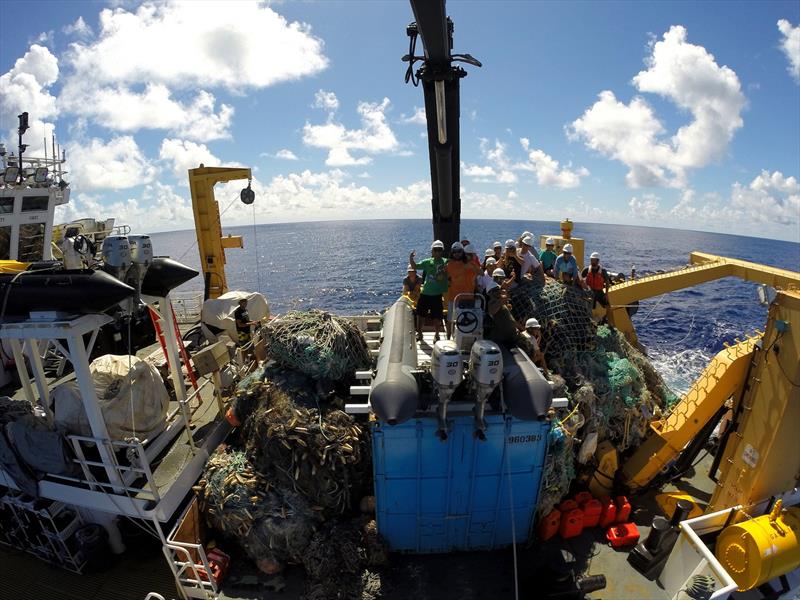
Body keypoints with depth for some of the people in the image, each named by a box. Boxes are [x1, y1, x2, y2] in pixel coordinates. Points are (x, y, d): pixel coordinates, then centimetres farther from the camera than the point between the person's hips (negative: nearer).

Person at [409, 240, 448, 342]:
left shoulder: (446, 262, -4)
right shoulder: (428, 262, 6)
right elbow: (415, 267, 8)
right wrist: (411, 258, -9)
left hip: (438, 294, -4)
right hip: (425, 293, 4)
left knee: (436, 316, 3)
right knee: (420, 314, 11)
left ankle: (437, 335, 24)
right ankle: (419, 333, 28)